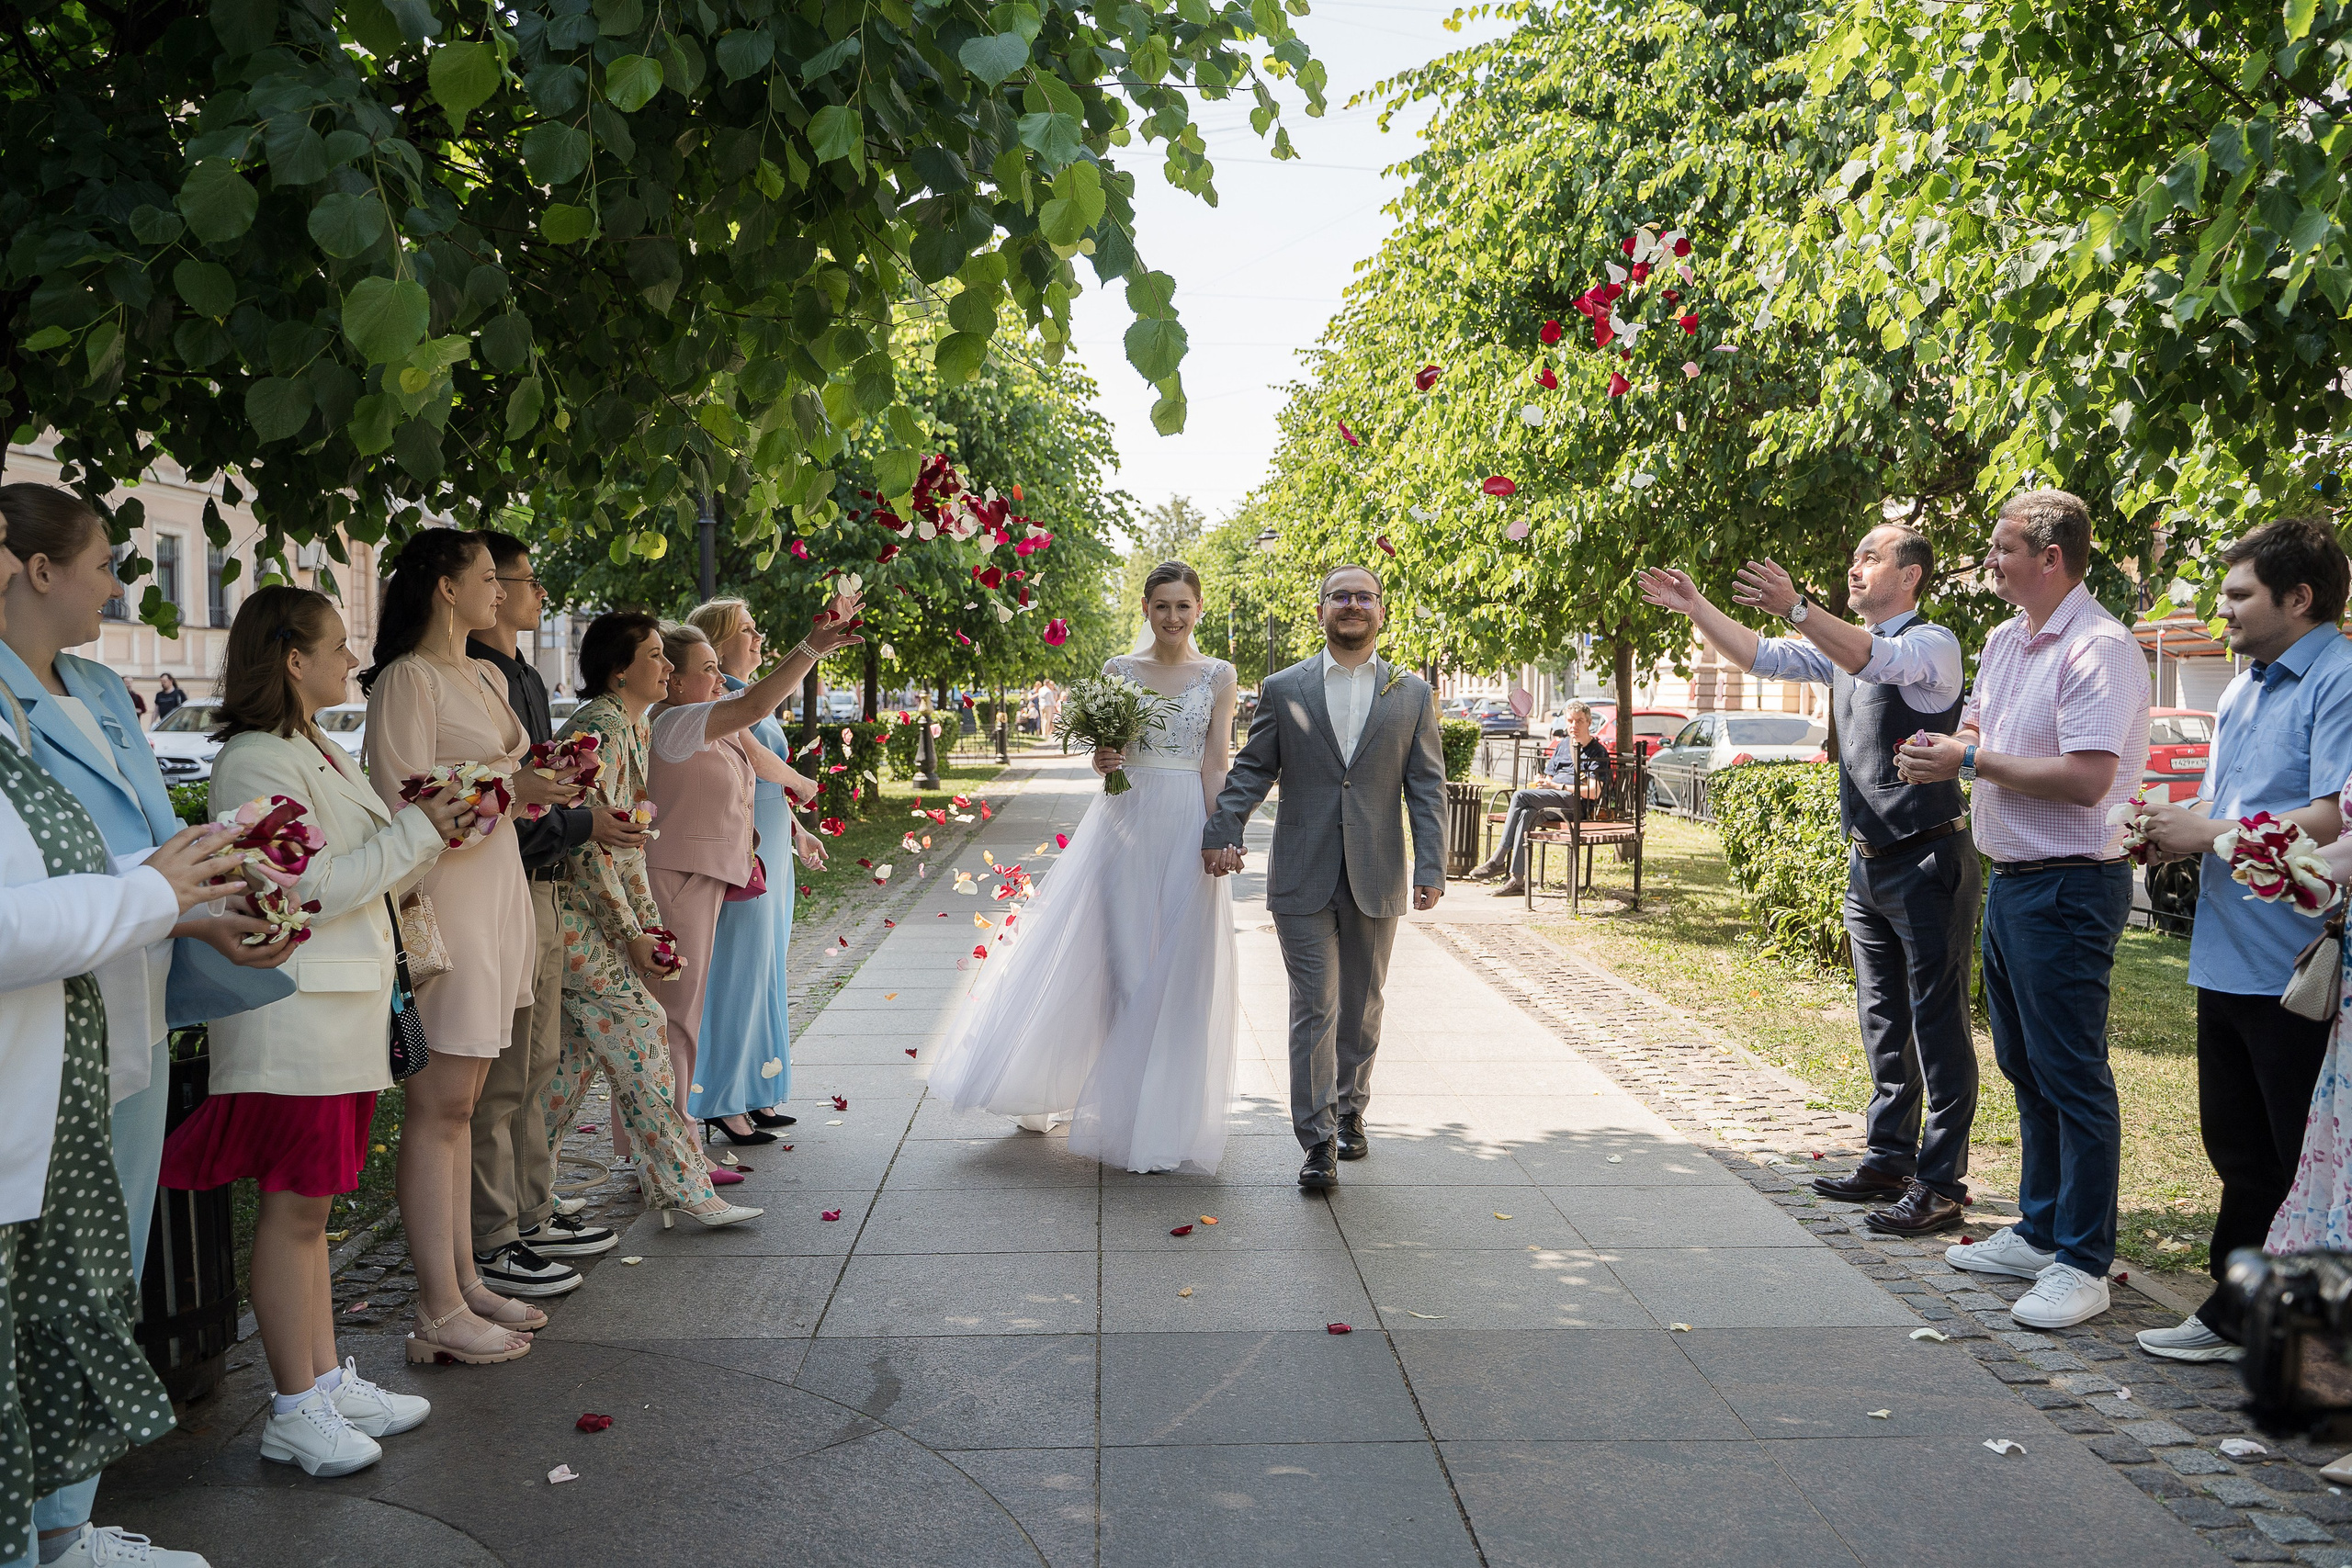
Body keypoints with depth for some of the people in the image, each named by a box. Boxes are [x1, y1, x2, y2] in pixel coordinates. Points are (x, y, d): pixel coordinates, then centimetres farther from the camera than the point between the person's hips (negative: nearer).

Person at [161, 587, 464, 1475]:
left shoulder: (317, 752, 17)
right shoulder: (256, 760, -14)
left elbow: (368, 872, 18)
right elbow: (310, 887, -20)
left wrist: (433, 836, 3)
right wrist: (416, 835, -14)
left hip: (345, 1006, 10)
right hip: (297, 1012, -9)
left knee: (309, 1203, 14)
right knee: (293, 1208, -2)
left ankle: (327, 1381, 22)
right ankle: (295, 1410, 7)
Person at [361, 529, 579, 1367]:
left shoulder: (488, 677, 17)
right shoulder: (409, 679, -10)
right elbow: (406, 808, -15)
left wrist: (535, 789, 9)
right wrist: (508, 789, -17)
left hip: (498, 885, 9)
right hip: (443, 897, -9)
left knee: (461, 1099, 12)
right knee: (440, 1103, -5)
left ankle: (464, 1281, 19)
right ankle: (438, 1310, 0)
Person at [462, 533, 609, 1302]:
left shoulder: (525, 678, 18)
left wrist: (596, 812, 13)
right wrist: (582, 824, -16)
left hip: (539, 889, 10)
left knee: (536, 1063, 17)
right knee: (500, 1077, -4)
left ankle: (532, 1215, 28)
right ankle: (491, 1240, 5)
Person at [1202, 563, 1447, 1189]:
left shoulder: (1413, 694, 6)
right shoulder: (1284, 689, 4)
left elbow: (1426, 786, 3)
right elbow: (1251, 770, 5)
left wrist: (1431, 867, -5)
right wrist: (1222, 832, -9)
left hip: (1376, 880, 2)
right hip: (1303, 879, -1)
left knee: (1362, 1008, 14)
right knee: (1314, 1009, -3)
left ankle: (1349, 1113, 32)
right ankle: (1318, 1142, 2)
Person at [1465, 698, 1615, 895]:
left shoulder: (1598, 751, 5)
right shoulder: (1562, 746, 28)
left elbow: (1593, 792, -8)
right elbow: (1547, 779, 26)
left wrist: (1561, 786, -10)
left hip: (1576, 802, -7)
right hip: (1551, 800, 7)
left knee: (1520, 796, -27)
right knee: (1526, 814, -30)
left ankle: (1497, 861, -26)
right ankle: (1517, 879, -37)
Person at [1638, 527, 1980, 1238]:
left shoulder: (1932, 644, -12)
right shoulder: (1841, 645, 13)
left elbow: (1874, 659, -32)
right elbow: (1759, 656, 12)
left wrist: (1795, 607, -43)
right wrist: (1696, 609, 0)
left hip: (1927, 860, -9)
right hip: (1868, 860, 9)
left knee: (1938, 1025, -4)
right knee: (1883, 1021, 14)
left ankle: (1940, 1184, 0)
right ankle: (1889, 1161, 24)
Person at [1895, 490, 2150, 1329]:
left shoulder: (2099, 649, -17)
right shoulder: (2004, 640, 12)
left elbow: (2086, 779, -25)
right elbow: (1976, 728, 24)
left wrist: (1973, 762, -17)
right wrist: (1939, 751, 1)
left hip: (2067, 888, -10)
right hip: (2009, 878, 10)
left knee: (2072, 1076, -3)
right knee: (2025, 1068, 17)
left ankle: (2083, 1263, 7)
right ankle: (2039, 1231, 30)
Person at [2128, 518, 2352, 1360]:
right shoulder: (2242, 692, 17)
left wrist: (2208, 833, -15)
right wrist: (2177, 825, 3)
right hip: (2228, 963, 9)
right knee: (2238, 1149, 17)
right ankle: (2238, 1314, 29)